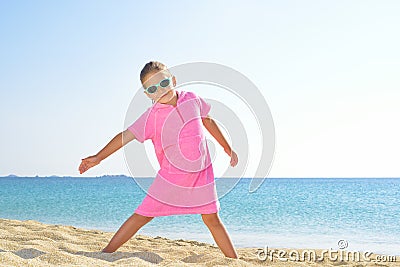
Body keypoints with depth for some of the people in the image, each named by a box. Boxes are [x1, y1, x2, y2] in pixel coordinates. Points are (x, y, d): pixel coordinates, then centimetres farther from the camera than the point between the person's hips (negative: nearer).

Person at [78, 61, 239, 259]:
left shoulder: (192, 99, -2)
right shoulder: (152, 116, -12)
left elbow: (208, 121, 14)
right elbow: (126, 135, -17)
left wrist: (227, 147, 22)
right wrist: (98, 157, -24)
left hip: (202, 174, 2)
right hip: (171, 176, -2)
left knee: (212, 219, 8)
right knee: (142, 215, -4)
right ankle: (106, 253, 5)